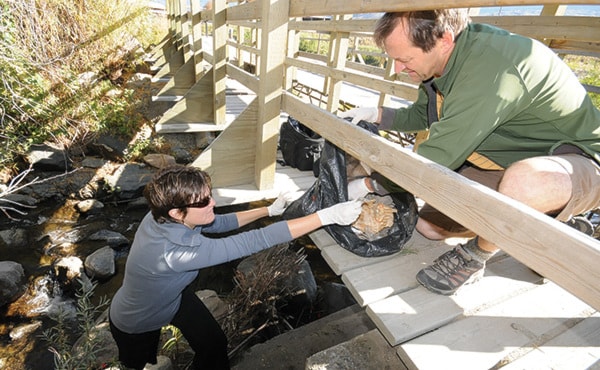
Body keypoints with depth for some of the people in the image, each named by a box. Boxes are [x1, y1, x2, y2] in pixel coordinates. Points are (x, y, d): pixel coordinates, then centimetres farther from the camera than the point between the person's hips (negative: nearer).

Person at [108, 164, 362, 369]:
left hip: (174, 296, 5)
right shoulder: (174, 250, -47)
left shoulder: (165, 217, -24)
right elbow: (256, 241, -51)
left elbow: (220, 223, -6)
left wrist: (270, 210, -5)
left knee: (215, 346, 3)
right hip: (136, 326, -5)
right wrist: (327, 216, -48)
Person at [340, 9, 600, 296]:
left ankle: (474, 256, -11)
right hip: (508, 163, 8)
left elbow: (438, 156, -32)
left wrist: (369, 185, -21)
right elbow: (421, 114, 12)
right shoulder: (449, 55, -5)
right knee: (429, 225, 4)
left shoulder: (491, 69, -35)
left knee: (522, 182, -44)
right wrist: (376, 114, -2)